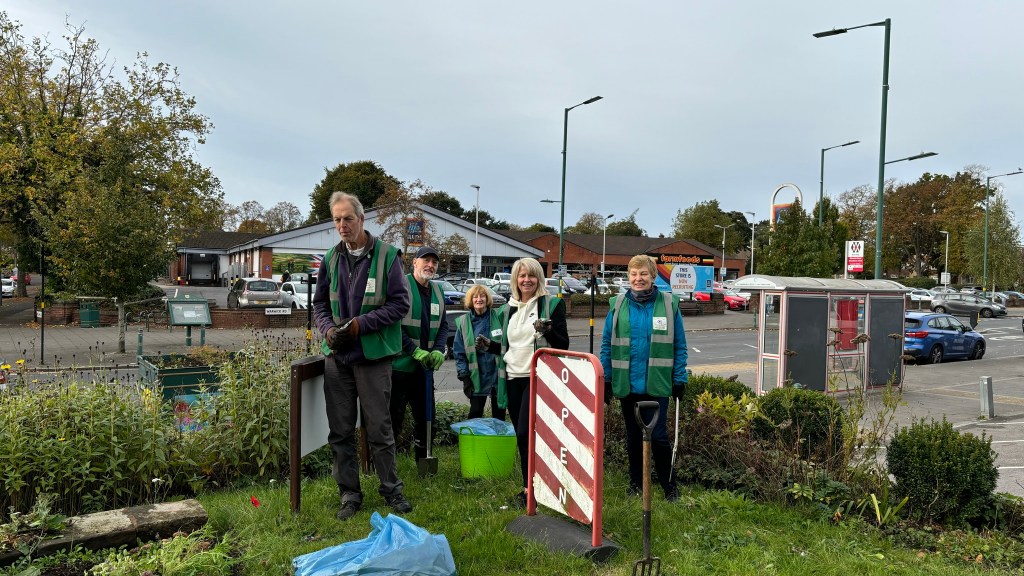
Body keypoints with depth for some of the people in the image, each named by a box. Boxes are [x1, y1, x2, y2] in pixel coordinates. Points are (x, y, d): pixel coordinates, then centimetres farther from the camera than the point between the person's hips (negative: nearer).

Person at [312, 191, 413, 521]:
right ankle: (349, 494, 23)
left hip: (373, 357, -4)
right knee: (340, 431, 10)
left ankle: (391, 489, 22)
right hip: (337, 357, 5)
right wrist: (328, 329, -6)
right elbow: (320, 304, 15)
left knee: (379, 428, 4)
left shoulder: (386, 256, -5)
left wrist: (360, 324, -15)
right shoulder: (331, 259, 9)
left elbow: (400, 303, -7)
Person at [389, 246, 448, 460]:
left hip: (425, 367, 7)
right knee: (394, 418, -1)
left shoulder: (438, 291, 13)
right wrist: (416, 351, -19)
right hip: (400, 364, -7)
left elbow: (443, 325, 14)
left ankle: (423, 461, 31)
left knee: (425, 417, 16)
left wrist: (438, 351, -3)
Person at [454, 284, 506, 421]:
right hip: (477, 377, 0)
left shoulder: (498, 317, -2)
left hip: (498, 375, 0)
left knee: (499, 414, 10)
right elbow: (459, 352, 1)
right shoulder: (463, 322, 1)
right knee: (475, 414, 5)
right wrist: (464, 376, -4)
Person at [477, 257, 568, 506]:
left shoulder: (552, 304, -2)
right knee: (521, 436, 10)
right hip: (512, 378, 6)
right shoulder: (508, 309, 15)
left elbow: (564, 345, -5)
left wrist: (549, 331, -23)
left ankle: (529, 487, -1)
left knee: (525, 434, -13)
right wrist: (489, 345, 5)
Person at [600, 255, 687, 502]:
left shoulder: (669, 304, -2)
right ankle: (635, 484, 31)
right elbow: (607, 344, 3)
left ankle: (669, 486, 18)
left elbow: (679, 346, 0)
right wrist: (606, 379, 0)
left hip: (657, 384, -2)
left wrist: (680, 379, -3)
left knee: (658, 436, -1)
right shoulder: (618, 305, 2)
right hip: (626, 384, 2)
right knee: (633, 436, 15)